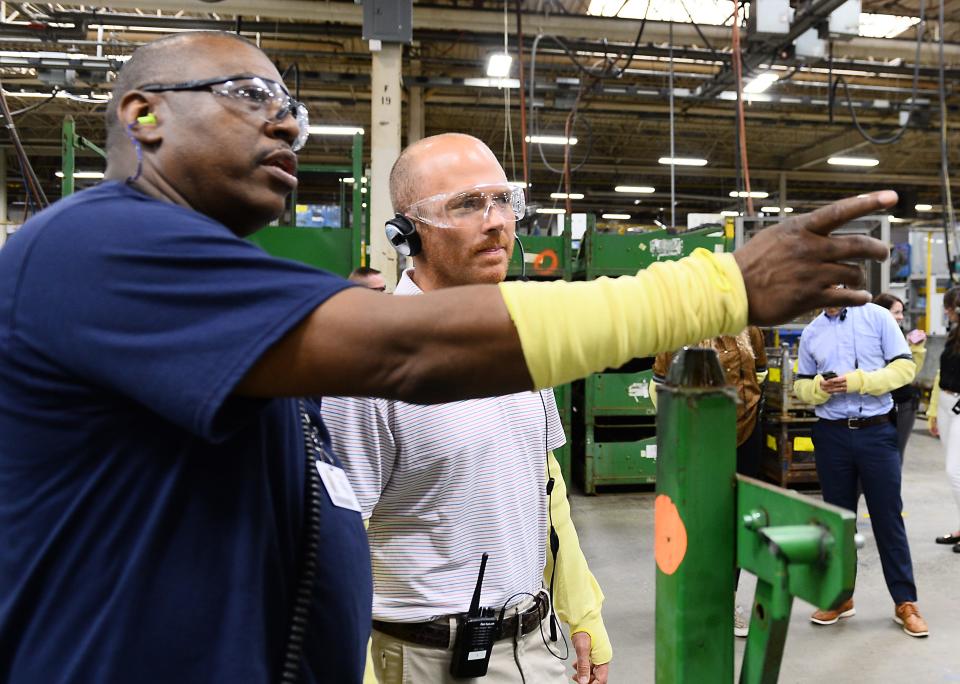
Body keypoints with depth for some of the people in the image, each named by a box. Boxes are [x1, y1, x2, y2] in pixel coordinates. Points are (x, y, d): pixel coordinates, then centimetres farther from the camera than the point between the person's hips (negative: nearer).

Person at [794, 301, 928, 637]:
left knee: (888, 516, 4)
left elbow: (905, 367, -5)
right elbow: (801, 385, 11)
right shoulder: (810, 333, 7)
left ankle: (905, 601, 17)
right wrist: (820, 387, -11)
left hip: (877, 431, -3)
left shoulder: (877, 317, -1)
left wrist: (858, 381, -17)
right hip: (832, 434, 3)